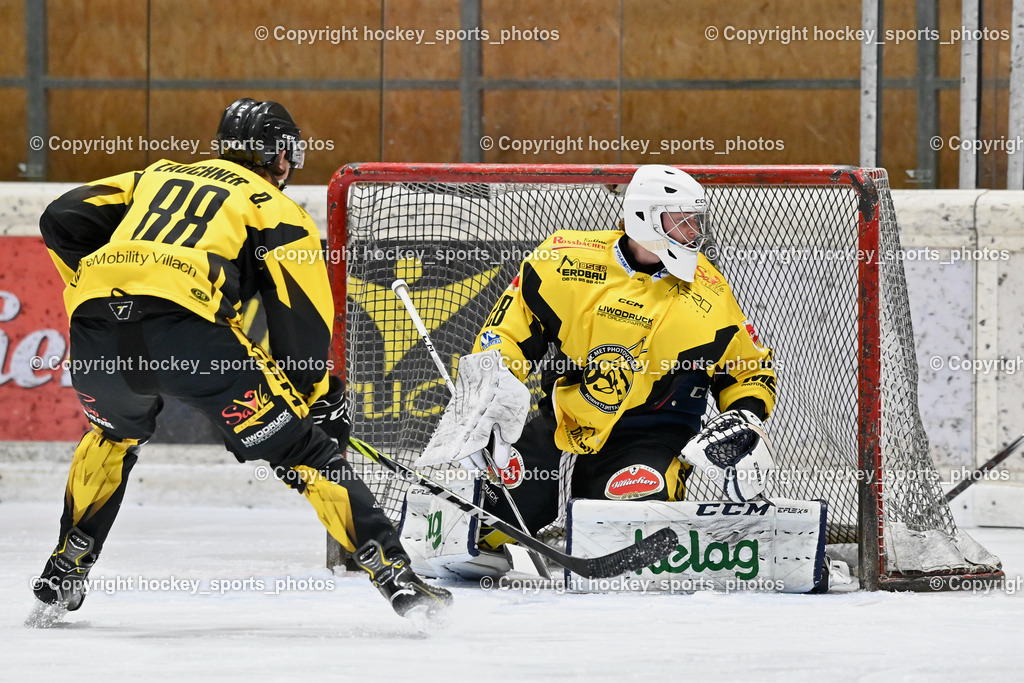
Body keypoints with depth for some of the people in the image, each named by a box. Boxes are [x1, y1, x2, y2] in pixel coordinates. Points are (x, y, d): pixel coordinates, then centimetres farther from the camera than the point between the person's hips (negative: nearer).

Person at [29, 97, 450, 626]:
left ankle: (60, 581, 34)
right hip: (188, 326, -4)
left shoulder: (158, 176, 35)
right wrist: (322, 398, 27)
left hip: (93, 327, 4)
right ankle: (396, 577, -2)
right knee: (298, 448, 7)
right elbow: (304, 325, 13)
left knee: (114, 434, 37)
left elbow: (62, 221, 27)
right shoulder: (276, 209, 22)